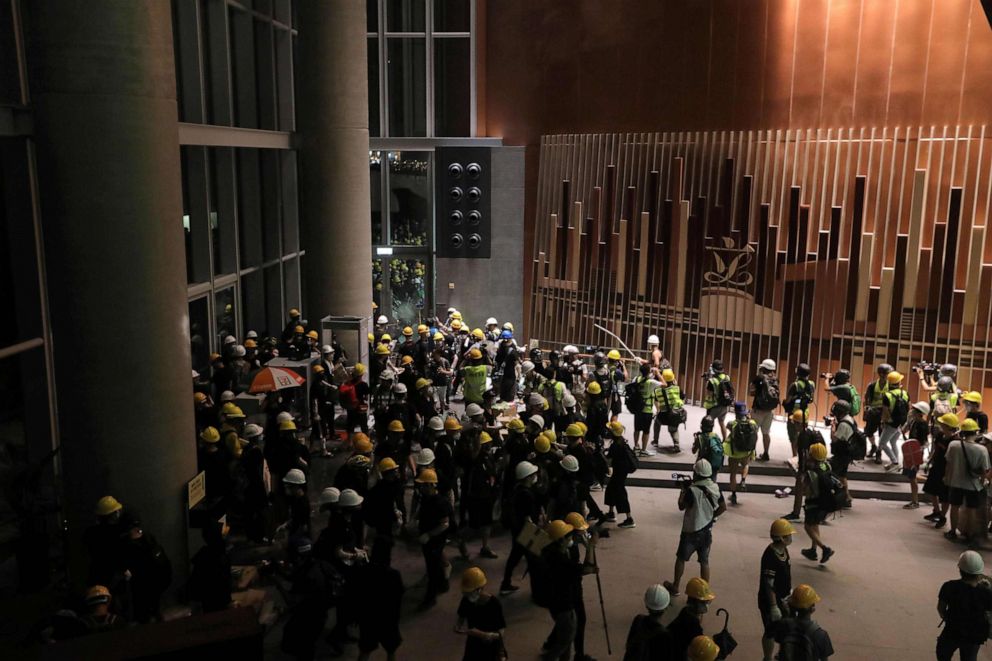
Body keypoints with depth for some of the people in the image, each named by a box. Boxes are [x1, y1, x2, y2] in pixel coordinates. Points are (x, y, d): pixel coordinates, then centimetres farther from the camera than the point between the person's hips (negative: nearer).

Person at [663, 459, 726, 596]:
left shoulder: (692, 490, -24)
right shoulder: (715, 488, -6)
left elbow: (681, 506, -13)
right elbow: (723, 507, 4)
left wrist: (683, 490, -4)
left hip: (691, 531, -4)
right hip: (707, 530, 4)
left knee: (681, 558, 14)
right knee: (704, 561, 12)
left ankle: (675, 587, 25)